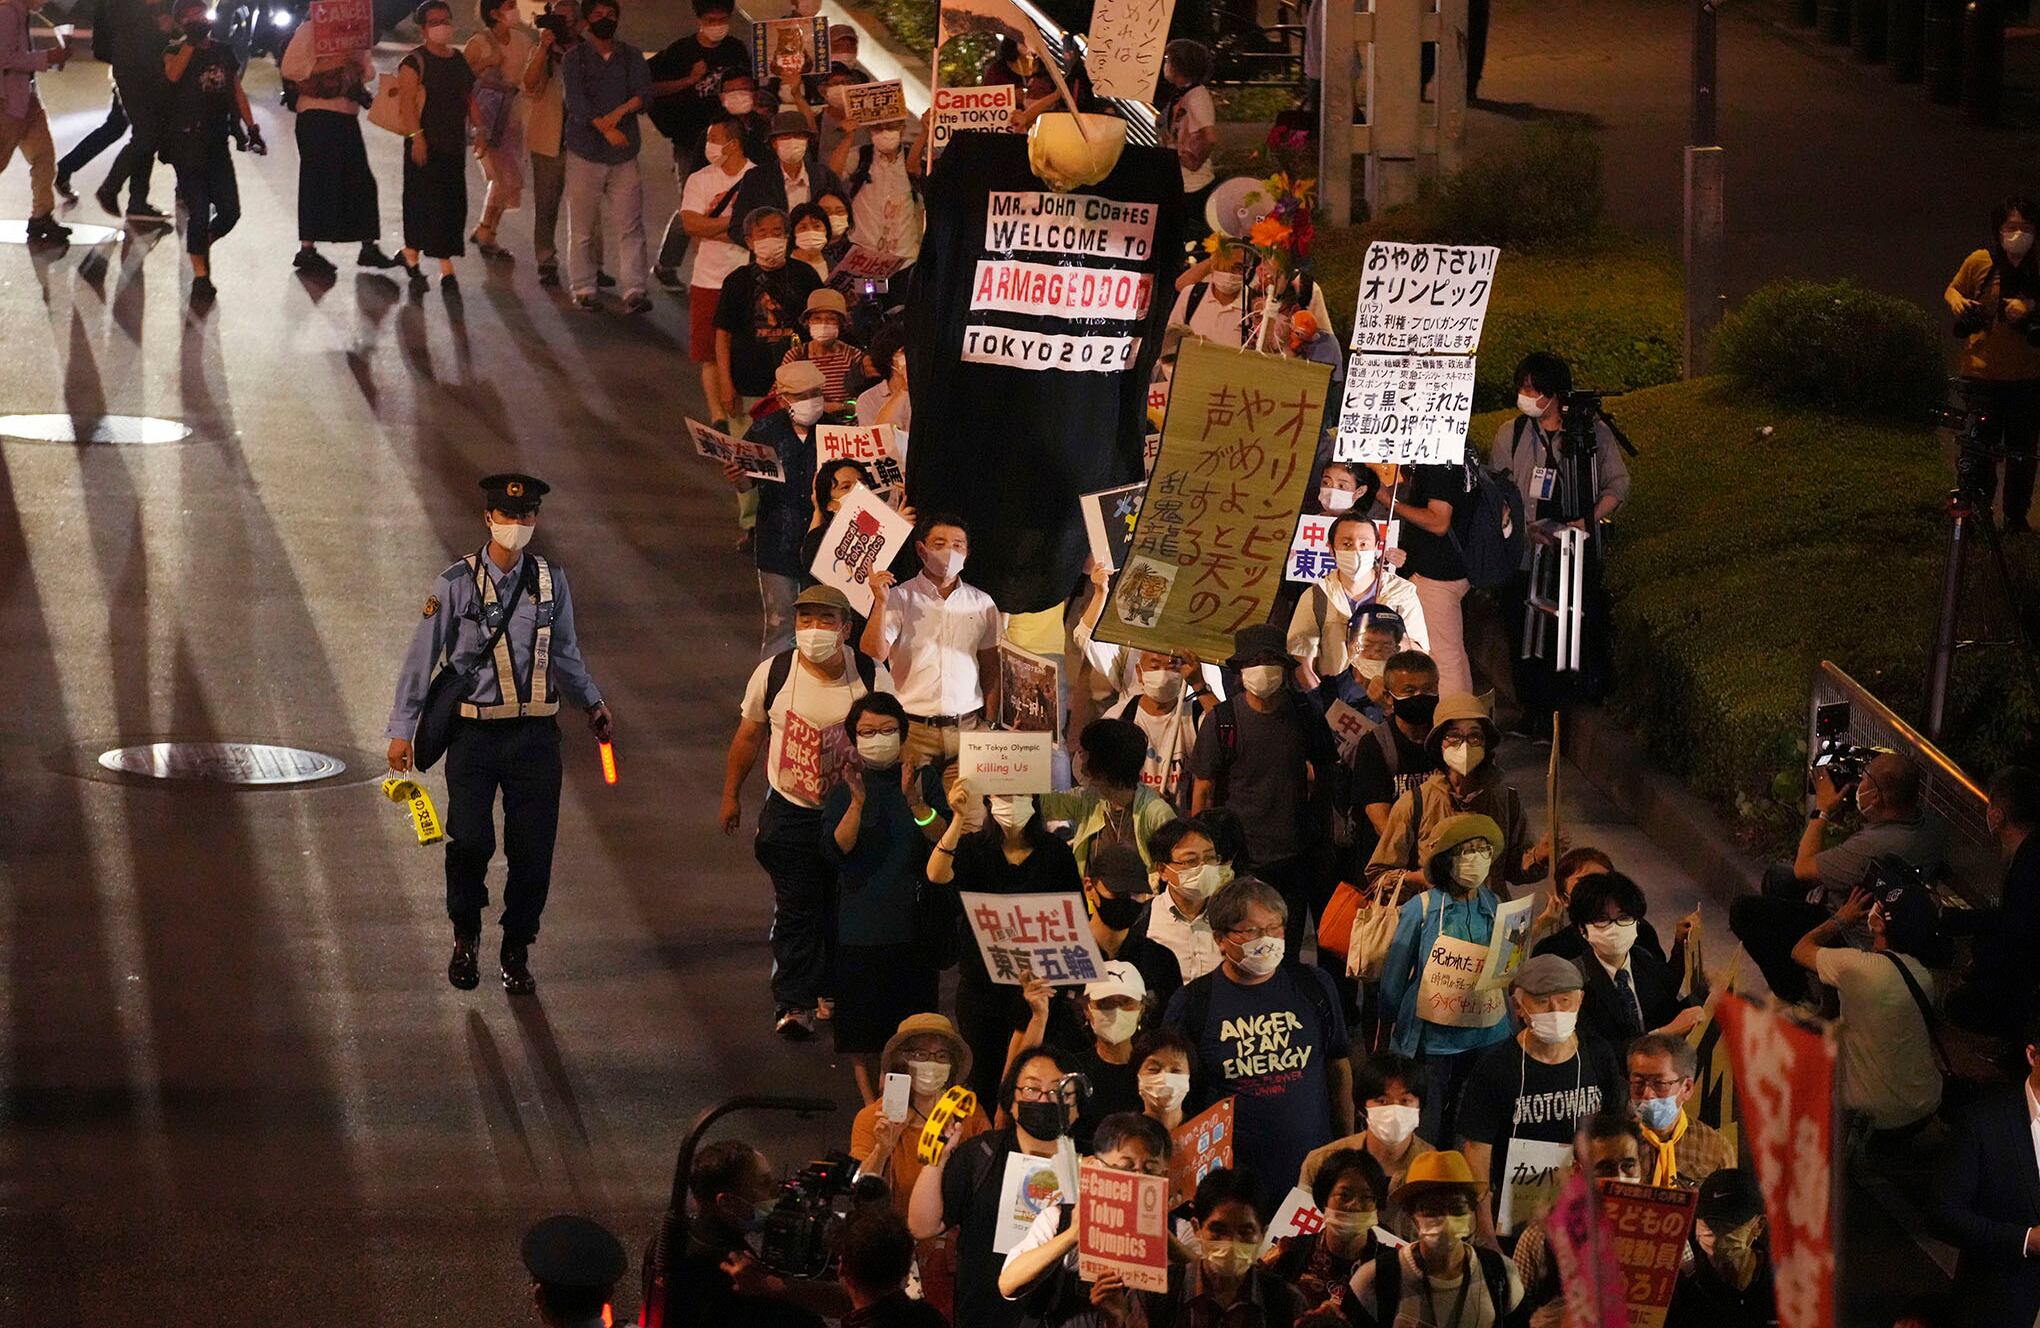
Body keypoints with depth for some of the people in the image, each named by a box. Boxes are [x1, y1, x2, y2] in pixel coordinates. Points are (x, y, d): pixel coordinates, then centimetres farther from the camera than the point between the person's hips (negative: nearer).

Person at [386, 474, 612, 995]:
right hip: (474, 733, -3)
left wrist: (591, 702, 18)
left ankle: (517, 953, 16)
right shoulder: (457, 584, -4)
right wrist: (402, 729, -2)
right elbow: (422, 658, -1)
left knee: (532, 849, 1)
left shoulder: (551, 580, 7)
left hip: (535, 735, 3)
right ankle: (465, 936, 13)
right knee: (471, 840, -13)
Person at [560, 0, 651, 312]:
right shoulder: (575, 58, 3)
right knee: (582, 228, 1)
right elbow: (576, 100, -11)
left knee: (630, 226, -6)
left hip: (624, 155, 2)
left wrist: (621, 111, -20)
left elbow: (644, 93, -1)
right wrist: (606, 129, -23)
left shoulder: (631, 56, 12)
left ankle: (634, 291, -8)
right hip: (585, 151, -2)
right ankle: (583, 289, 9)